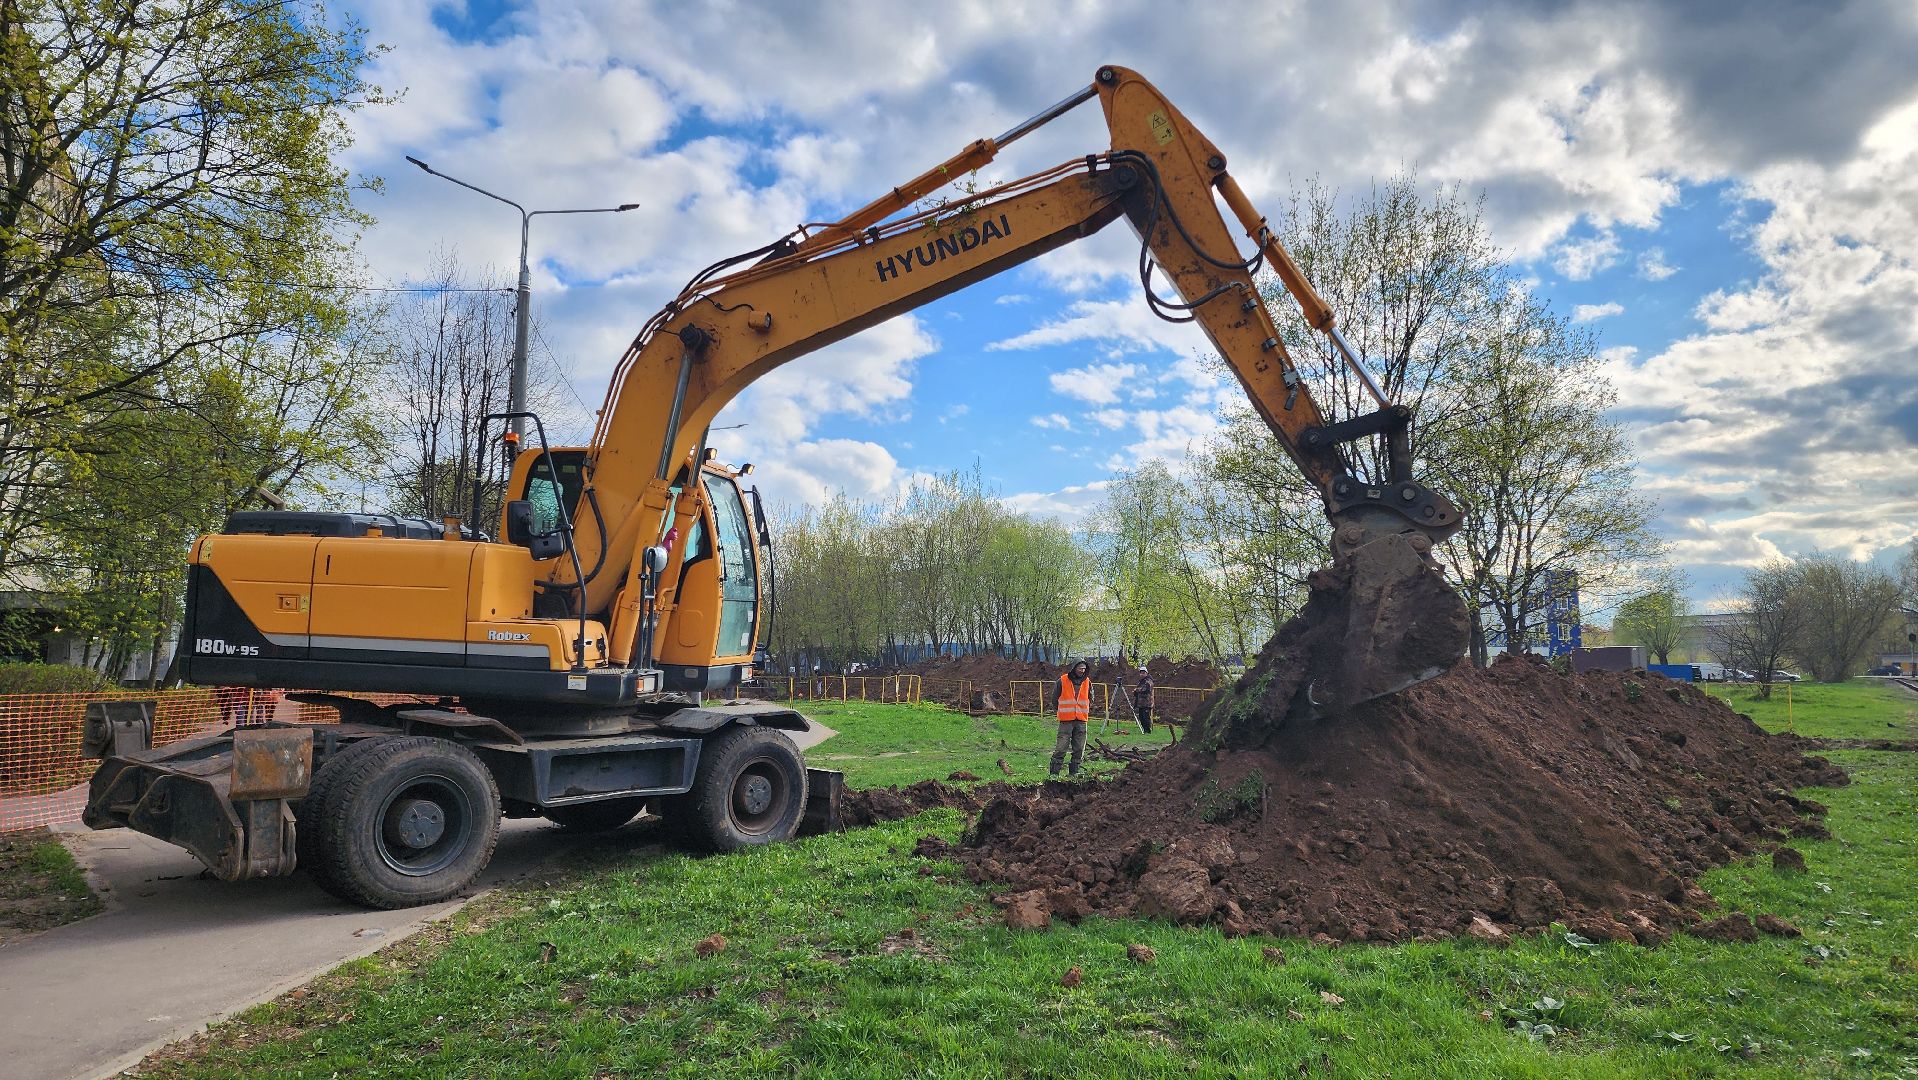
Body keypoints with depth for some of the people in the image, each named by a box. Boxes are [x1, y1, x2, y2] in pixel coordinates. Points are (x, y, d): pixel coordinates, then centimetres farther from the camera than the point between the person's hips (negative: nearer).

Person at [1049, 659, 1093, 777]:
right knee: (1061, 748, -7)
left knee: (1079, 749, 6)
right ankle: (1054, 773, -4)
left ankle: (1074, 772, 16)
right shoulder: (1062, 681, -3)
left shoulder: (1087, 682, 8)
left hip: (1081, 720, 4)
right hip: (1066, 720, -4)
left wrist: (1086, 711, 13)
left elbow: (1090, 699, 22)